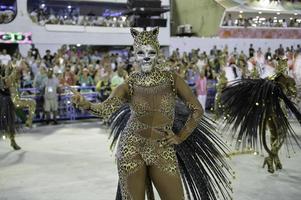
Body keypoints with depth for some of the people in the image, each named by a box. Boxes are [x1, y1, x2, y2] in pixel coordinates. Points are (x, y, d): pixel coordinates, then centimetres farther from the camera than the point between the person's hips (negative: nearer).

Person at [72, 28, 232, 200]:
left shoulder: (171, 79, -4)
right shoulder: (130, 85, -4)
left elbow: (197, 109, 1)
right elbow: (107, 108, -19)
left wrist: (180, 137, -1)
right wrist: (85, 104, -37)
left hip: (163, 150, 0)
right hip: (132, 149, 0)